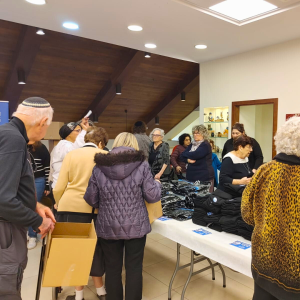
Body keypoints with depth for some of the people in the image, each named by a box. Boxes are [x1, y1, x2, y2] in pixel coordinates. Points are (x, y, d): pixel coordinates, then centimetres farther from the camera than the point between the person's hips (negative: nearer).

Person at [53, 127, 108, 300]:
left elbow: (59, 188, 1)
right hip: (97, 208, 1)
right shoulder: (106, 156, 2)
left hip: (72, 207, 0)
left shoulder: (71, 155, 4)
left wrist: (59, 204, 20)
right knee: (96, 247, 17)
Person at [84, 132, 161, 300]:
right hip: (136, 226, -1)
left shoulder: (100, 166, -3)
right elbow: (152, 196, -6)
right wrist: (157, 184, 15)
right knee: (134, 268, 14)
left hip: (108, 227, 2)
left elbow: (90, 199, 2)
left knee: (113, 269, 17)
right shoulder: (142, 165, -8)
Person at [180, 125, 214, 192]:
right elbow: (182, 156, 10)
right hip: (191, 176, 7)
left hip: (204, 177, -7)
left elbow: (195, 155, -20)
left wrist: (185, 154, -2)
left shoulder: (205, 145, -7)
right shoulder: (192, 145, 16)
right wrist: (188, 160, -12)